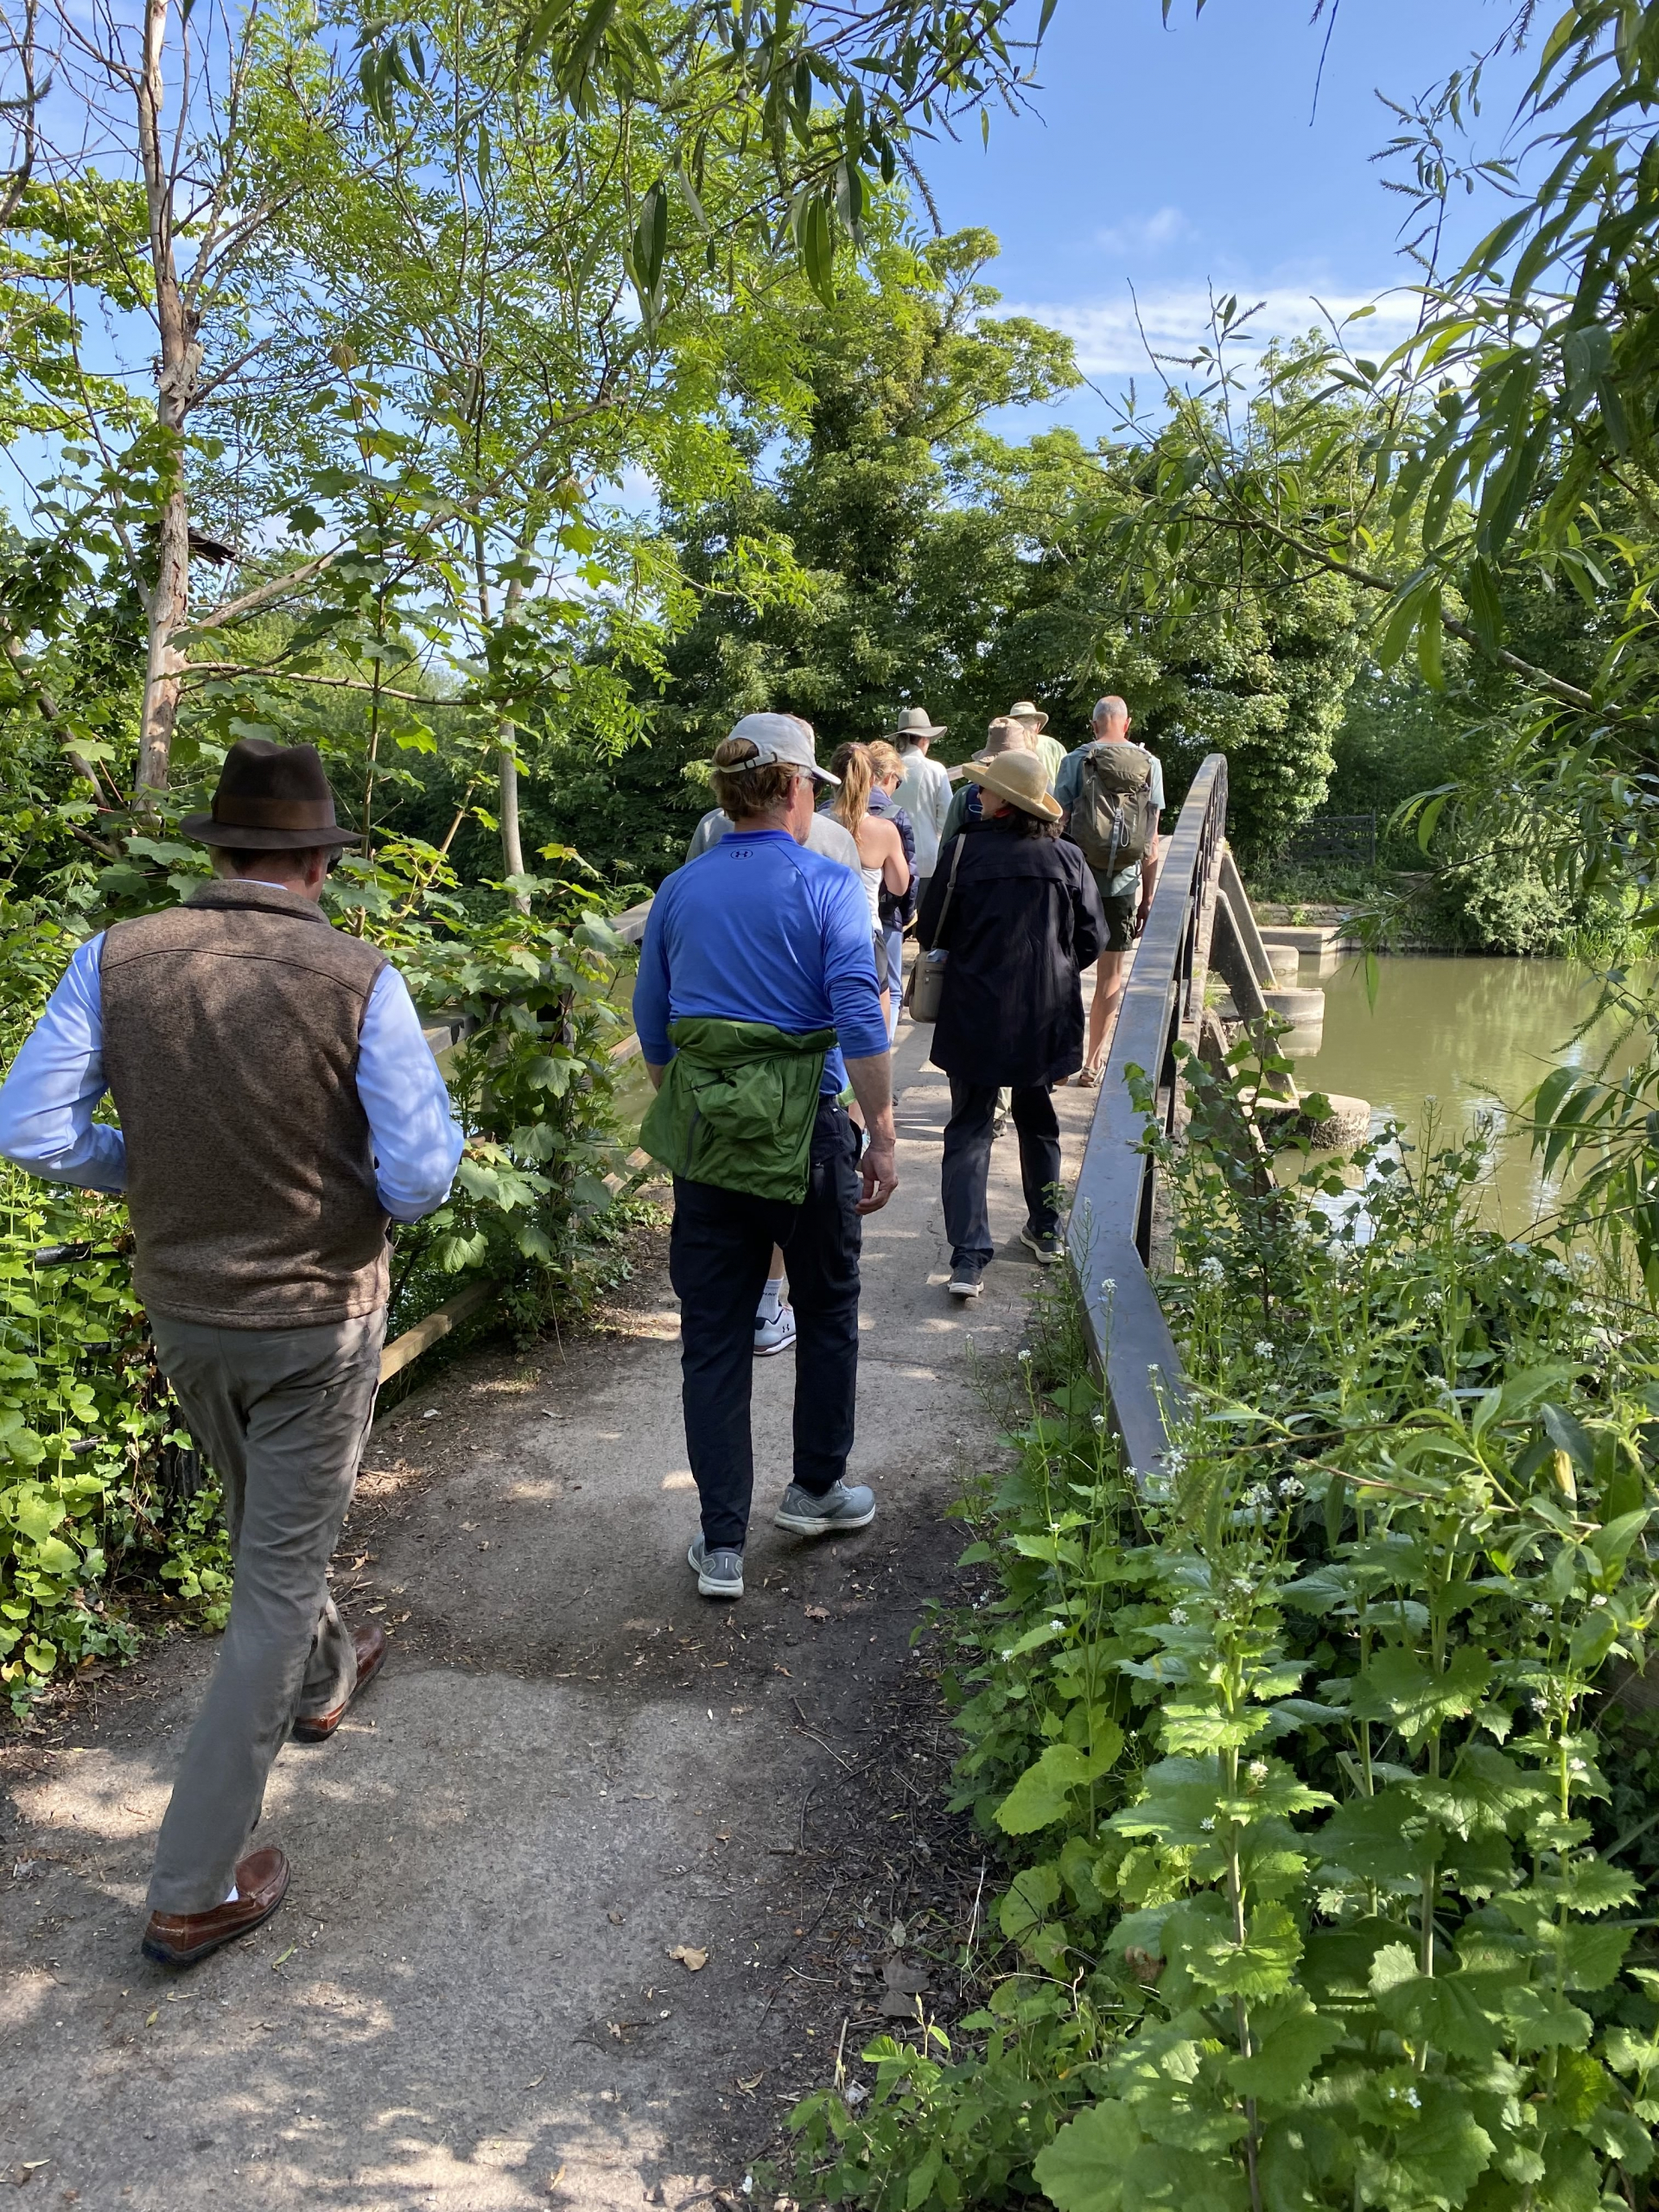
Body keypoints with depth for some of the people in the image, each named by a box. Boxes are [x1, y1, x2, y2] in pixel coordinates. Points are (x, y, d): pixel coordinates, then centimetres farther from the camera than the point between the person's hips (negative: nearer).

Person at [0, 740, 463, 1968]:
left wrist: (156, 1174, 6)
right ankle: (195, 1887, 15)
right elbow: (421, 1179, -21)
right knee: (277, 1574, 8)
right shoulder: (360, 980, -19)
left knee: (262, 1516, 30)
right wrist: (429, 1110, 1)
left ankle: (323, 1676, 56)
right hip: (318, 1319, -4)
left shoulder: (115, 959, -9)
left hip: (182, 1306, 5)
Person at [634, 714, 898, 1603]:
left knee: (713, 1338, 9)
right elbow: (859, 1021, -16)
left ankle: (722, 1544, 14)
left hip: (704, 1136, 3)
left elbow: (652, 1028, 11)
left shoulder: (678, 892, 5)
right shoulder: (827, 886, -8)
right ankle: (816, 1488, 35)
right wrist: (882, 1138, -10)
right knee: (827, 1314, 19)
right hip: (805, 1131, -3)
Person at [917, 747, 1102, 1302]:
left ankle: (969, 1257, -6)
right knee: (1037, 1120, 22)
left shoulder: (964, 851, -11)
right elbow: (1091, 939, 2)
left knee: (969, 1130, 3)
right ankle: (1047, 1230, 35)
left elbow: (931, 932, -4)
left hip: (975, 1015, -3)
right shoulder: (1068, 858, -3)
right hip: (1046, 1017, 3)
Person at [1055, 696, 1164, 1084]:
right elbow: (1152, 839, 2)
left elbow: (1059, 825, -6)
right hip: (1123, 882, 1)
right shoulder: (1149, 764, 2)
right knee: (1111, 973, 9)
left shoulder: (1076, 760, -3)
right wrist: (1149, 897, 8)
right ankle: (1094, 1061, 14)